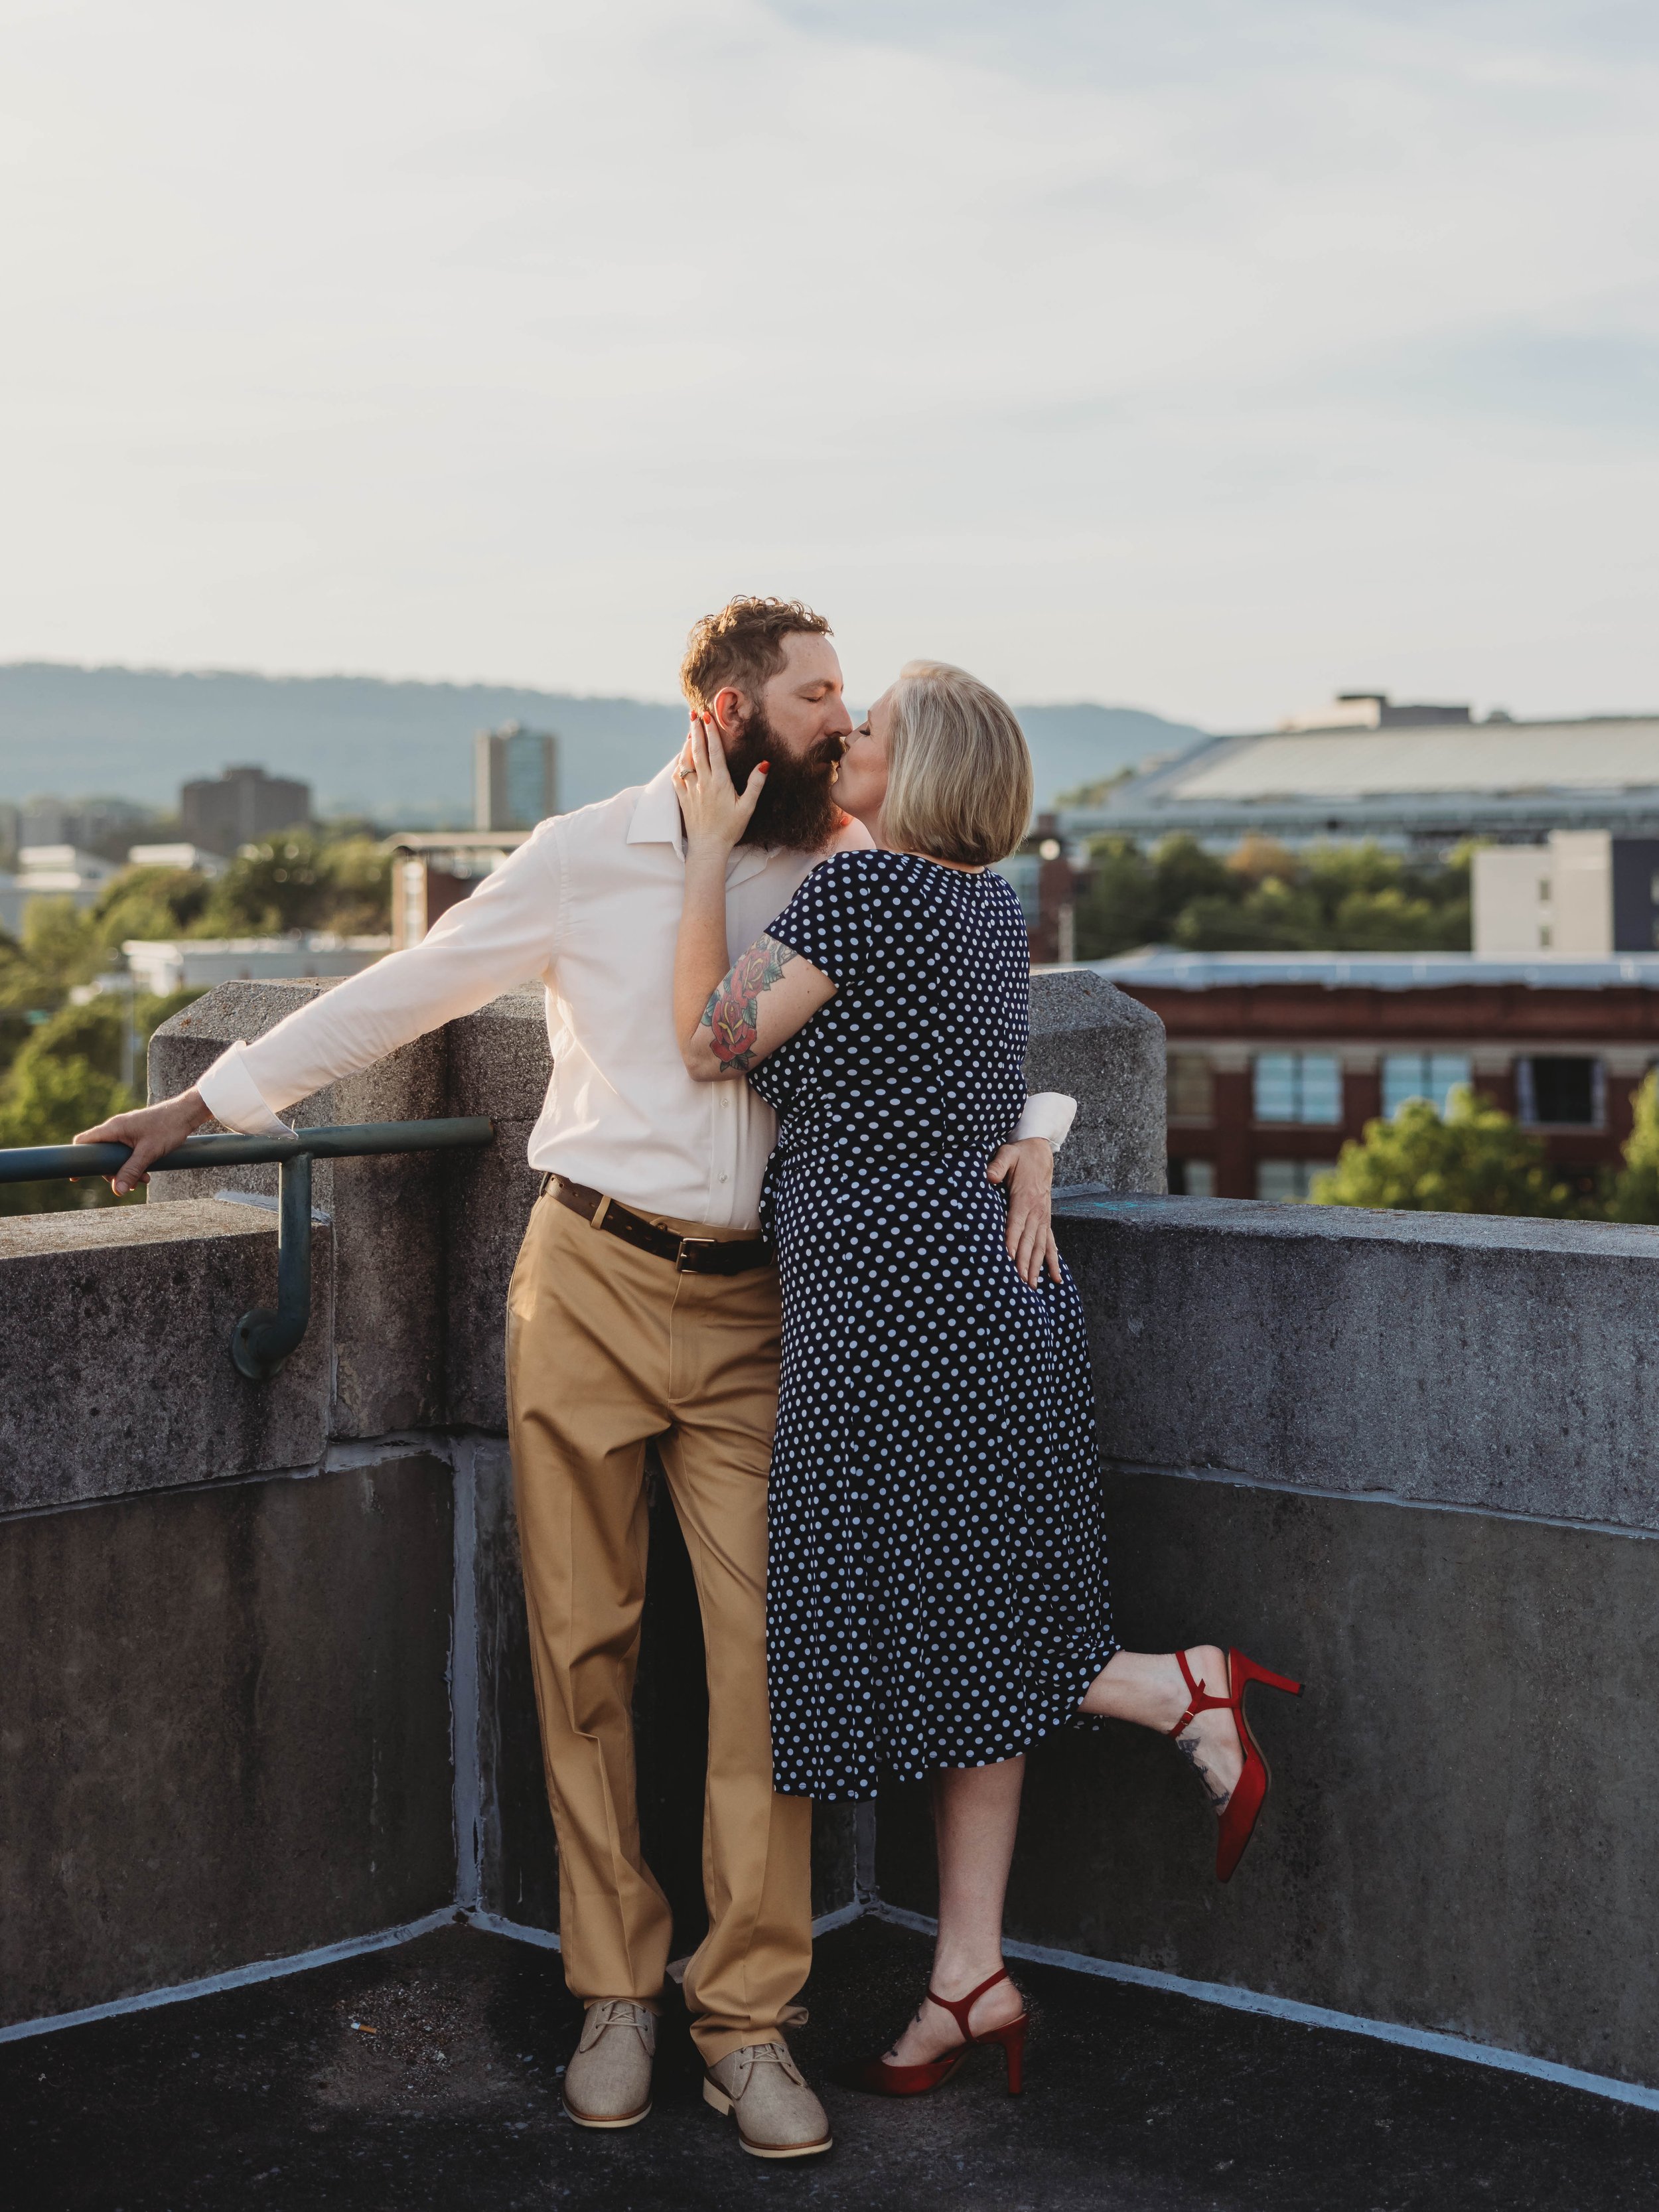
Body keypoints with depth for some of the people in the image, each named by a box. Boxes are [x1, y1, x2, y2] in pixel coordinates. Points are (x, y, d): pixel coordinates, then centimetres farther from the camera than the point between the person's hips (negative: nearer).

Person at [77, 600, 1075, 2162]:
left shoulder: (851, 872, 6)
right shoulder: (594, 856, 1)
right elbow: (405, 991, 7)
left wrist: (1027, 1137, -3)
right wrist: (210, 1102, 10)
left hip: (752, 1310, 2)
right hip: (592, 1283, -1)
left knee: (767, 1650, -5)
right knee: (583, 1648, 3)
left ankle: (749, 2017, 4)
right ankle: (614, 1991, 15)